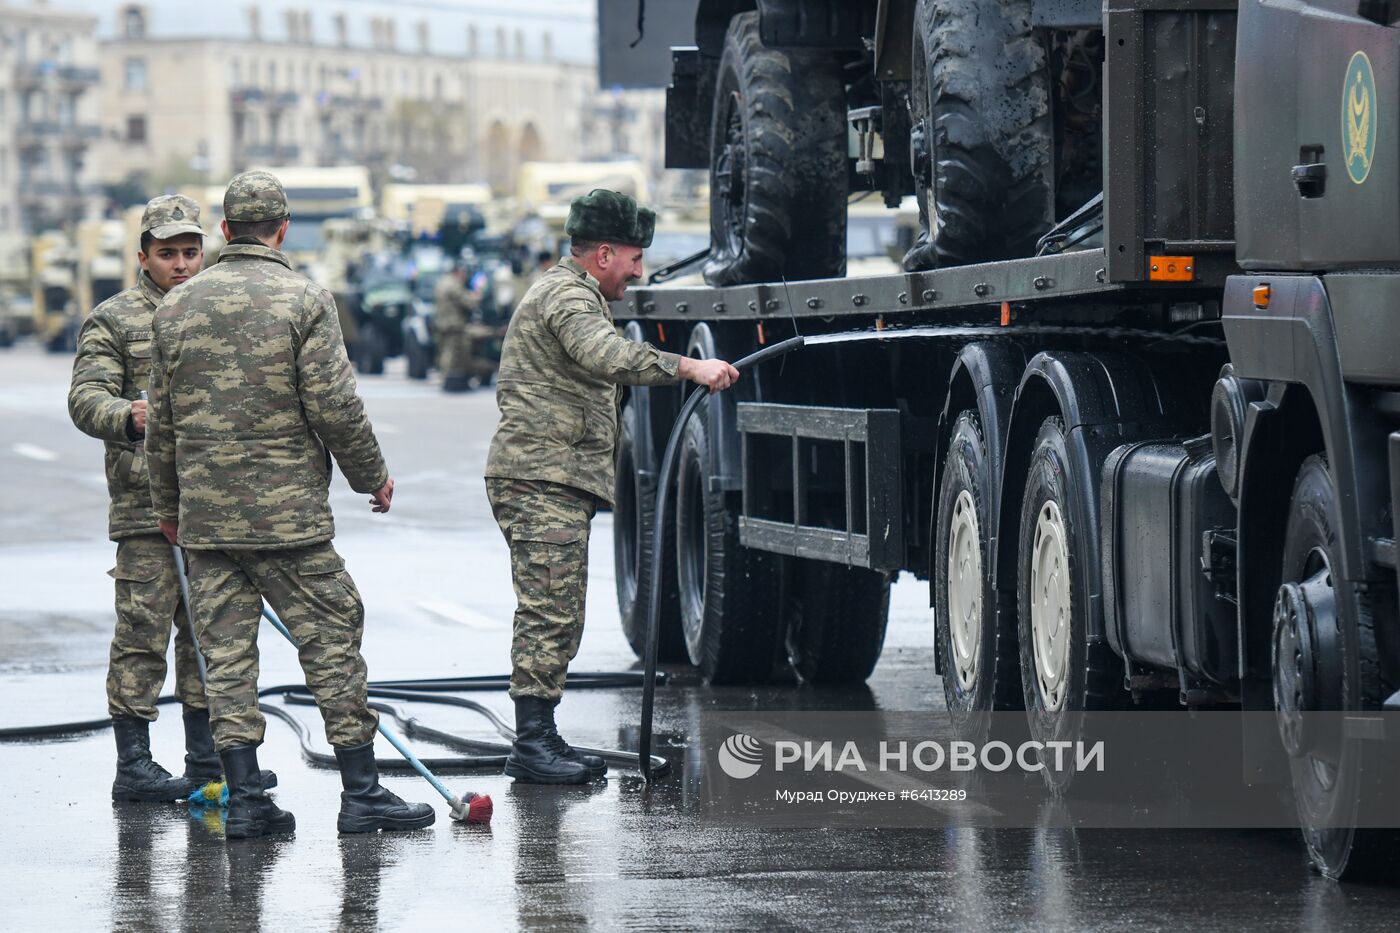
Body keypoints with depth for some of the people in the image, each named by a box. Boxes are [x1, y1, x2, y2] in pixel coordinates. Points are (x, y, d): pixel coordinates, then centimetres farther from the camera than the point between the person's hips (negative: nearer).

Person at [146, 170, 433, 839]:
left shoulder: (176, 307, 8)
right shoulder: (304, 300, -7)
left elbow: (162, 421, 12)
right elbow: (335, 407, -11)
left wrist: (168, 504, 23)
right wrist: (372, 476, 4)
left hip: (204, 514, 4)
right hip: (287, 509, -4)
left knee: (226, 650, 5)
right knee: (331, 638, 2)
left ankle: (244, 797, 3)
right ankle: (361, 793, 3)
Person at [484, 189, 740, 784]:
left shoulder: (568, 294, 26)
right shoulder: (568, 297, -11)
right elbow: (608, 355, -31)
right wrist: (688, 368, -35)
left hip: (555, 482, 11)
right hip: (542, 481, -11)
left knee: (557, 616, 11)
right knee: (550, 612, -13)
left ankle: (541, 738, 13)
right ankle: (532, 745, -14)